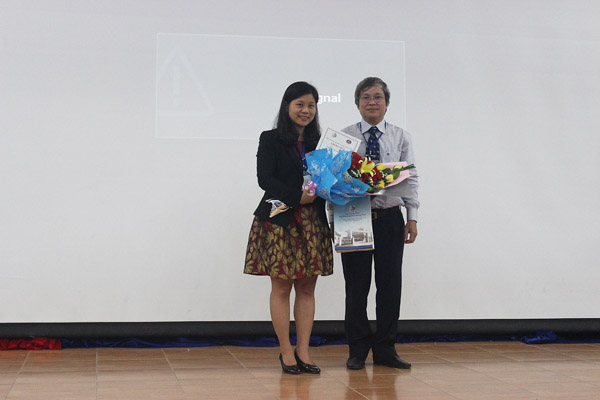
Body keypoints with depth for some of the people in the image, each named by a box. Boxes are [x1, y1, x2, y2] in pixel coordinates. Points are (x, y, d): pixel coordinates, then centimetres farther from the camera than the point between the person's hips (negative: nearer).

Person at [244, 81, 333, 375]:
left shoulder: (319, 142, 14)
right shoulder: (271, 140, 1)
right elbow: (264, 179, -9)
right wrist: (297, 197, -19)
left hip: (312, 223, 4)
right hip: (279, 221, -4)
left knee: (307, 287, 4)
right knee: (281, 287, -1)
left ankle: (303, 351, 9)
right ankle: (286, 352, 7)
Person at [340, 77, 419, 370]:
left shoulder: (401, 137, 8)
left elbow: (411, 180, 7)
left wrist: (412, 217, 0)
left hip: (390, 218, 1)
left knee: (390, 285, 4)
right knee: (356, 286, 4)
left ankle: (385, 349, 15)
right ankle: (358, 351, 14)